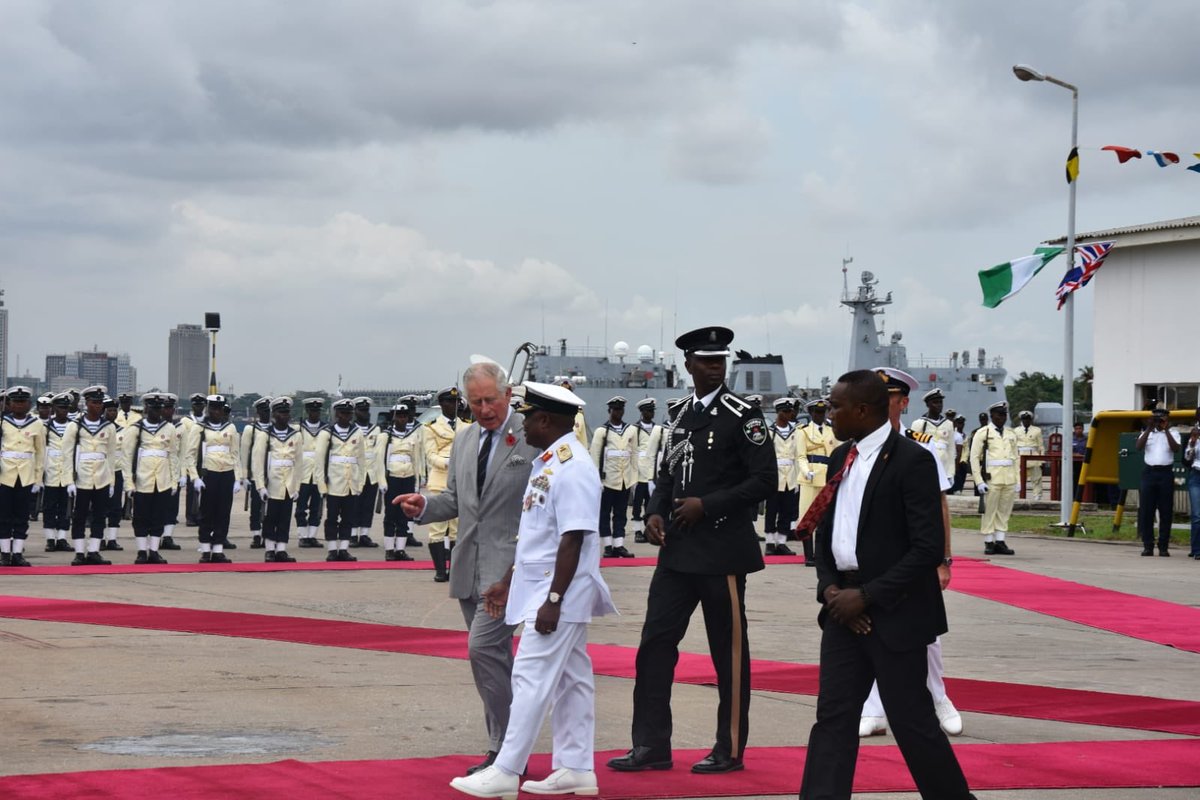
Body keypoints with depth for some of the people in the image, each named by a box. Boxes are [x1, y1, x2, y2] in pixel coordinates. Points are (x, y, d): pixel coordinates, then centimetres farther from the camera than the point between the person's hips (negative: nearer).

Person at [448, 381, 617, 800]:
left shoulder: (573, 470, -19)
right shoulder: (547, 463, 13)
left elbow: (573, 540, -22)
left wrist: (553, 600, -23)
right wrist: (507, 582, 21)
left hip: (560, 593, -10)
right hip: (539, 589, 10)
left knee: (532, 678, -8)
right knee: (570, 680, 12)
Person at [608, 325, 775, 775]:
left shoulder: (742, 416, -7)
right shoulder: (678, 415, 12)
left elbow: (764, 480, -11)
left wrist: (707, 505, -16)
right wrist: (657, 512, 1)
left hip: (722, 551, -6)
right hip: (677, 550, 6)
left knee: (728, 652, 3)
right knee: (655, 644, 4)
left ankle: (730, 750, 12)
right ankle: (651, 746, 10)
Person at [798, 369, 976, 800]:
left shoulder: (912, 461, -13)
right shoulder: (841, 458, 11)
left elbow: (929, 549, -17)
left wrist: (867, 596, -17)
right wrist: (830, 588, -2)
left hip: (893, 613, -7)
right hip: (845, 607, 7)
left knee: (912, 720, 0)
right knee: (833, 715, 3)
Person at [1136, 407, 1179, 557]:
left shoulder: (1172, 434, 8)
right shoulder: (1147, 433, 12)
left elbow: (1176, 449, -10)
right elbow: (1138, 447, -6)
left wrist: (1166, 429, -13)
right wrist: (1149, 428, -10)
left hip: (1166, 473, -1)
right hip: (1149, 472, 1)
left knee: (1165, 511, 0)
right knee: (1146, 511, -1)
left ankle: (1164, 547, 5)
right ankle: (1148, 546, 5)